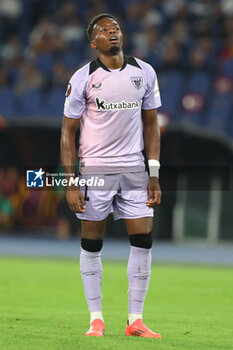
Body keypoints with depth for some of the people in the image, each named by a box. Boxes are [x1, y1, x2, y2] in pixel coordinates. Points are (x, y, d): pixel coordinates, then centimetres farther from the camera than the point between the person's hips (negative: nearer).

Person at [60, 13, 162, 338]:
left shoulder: (144, 73, 4)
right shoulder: (83, 79, -5)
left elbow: (151, 123, 11)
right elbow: (69, 131, -2)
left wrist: (154, 175, 4)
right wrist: (71, 183, -8)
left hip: (134, 169, 3)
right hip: (95, 169, -3)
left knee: (143, 240, -3)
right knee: (92, 243, 1)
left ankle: (135, 320, 5)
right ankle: (96, 319, 10)